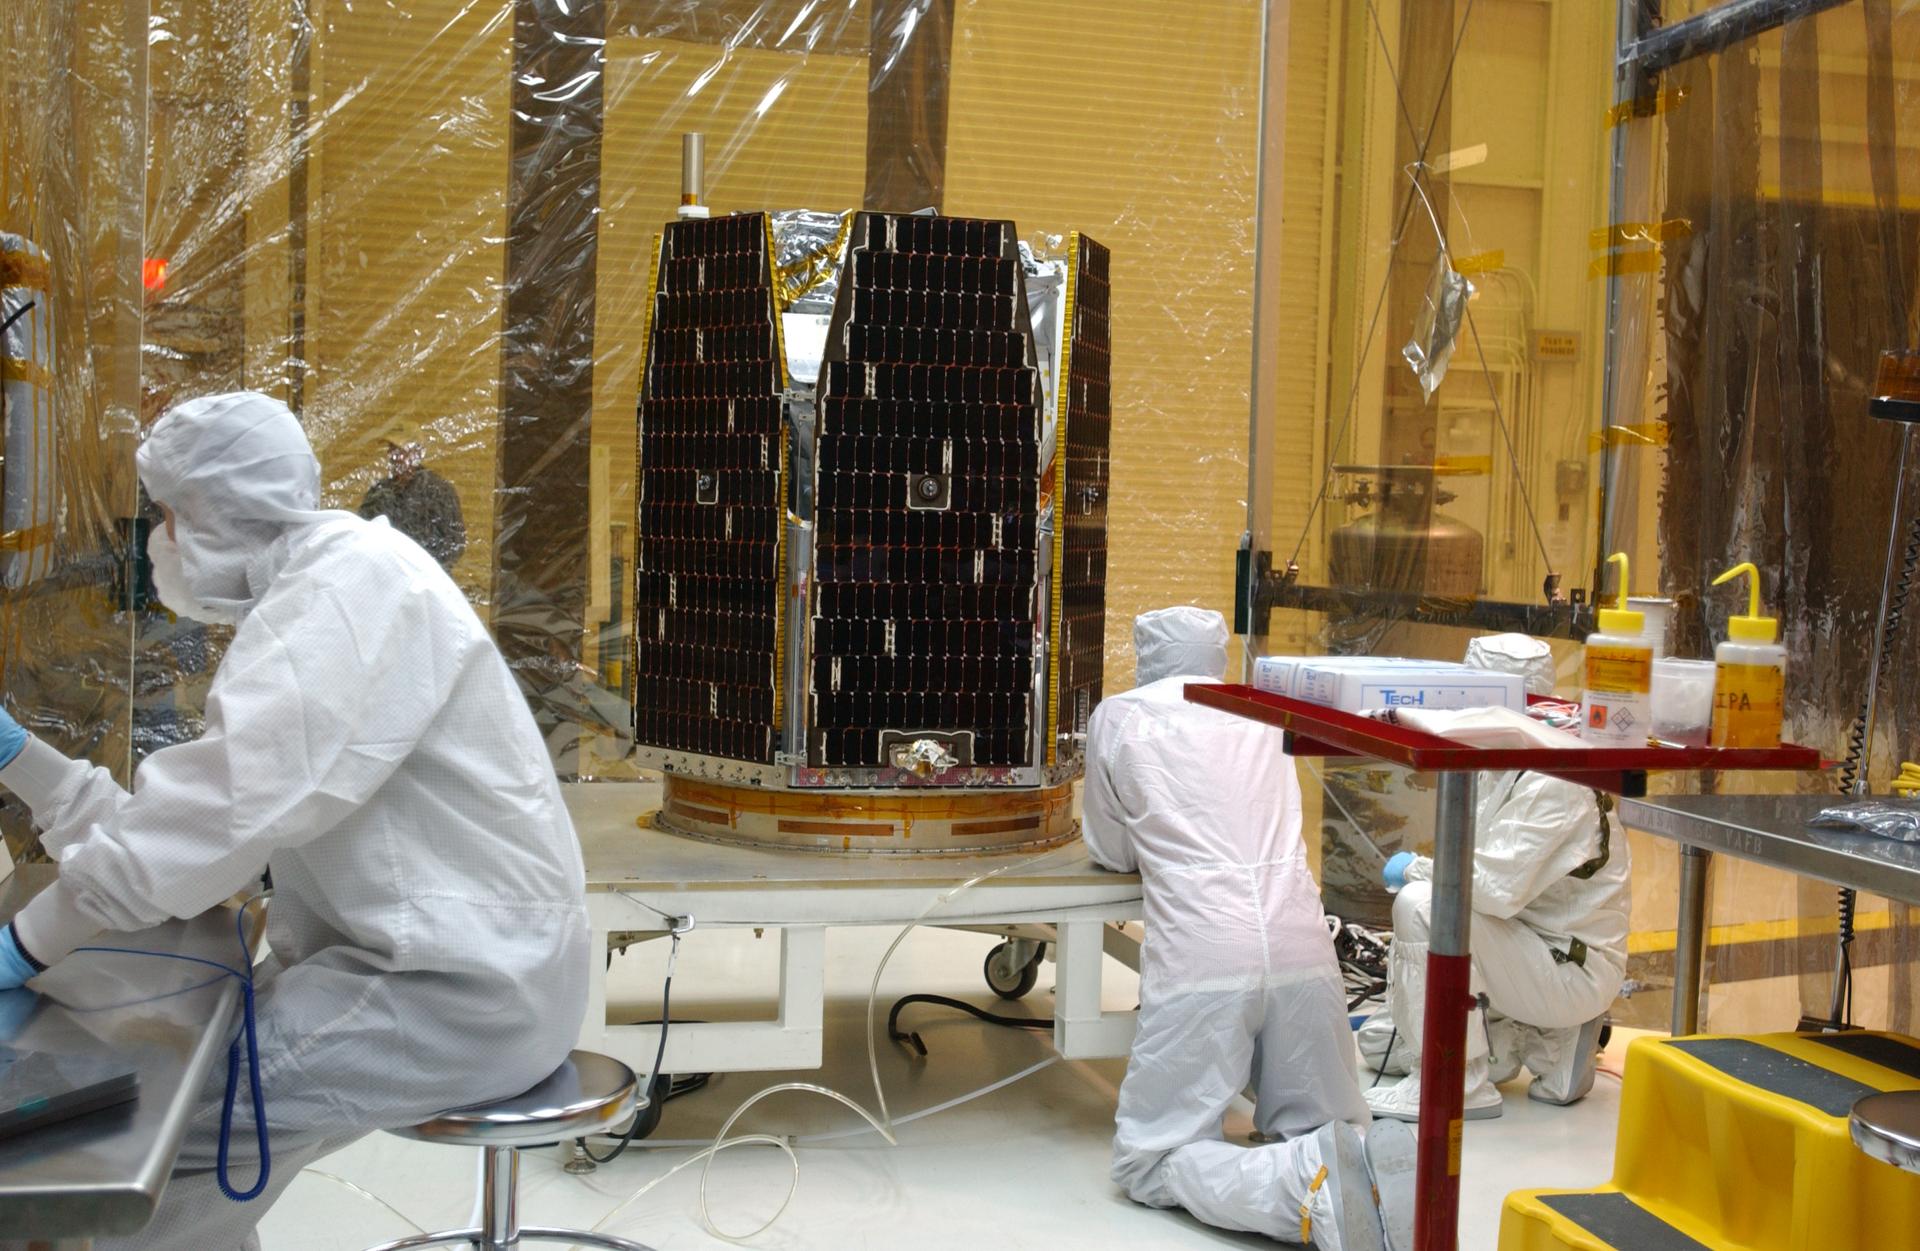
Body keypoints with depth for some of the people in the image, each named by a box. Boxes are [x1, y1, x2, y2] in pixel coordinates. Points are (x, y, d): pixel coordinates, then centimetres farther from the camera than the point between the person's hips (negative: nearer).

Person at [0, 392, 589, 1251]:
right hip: (401, 960, 10)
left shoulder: (358, 576, -14)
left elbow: (235, 800, -26)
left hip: (468, 984, -10)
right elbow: (184, 827, 14)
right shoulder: (300, 602, 17)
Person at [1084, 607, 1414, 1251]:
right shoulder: (1262, 717, 21)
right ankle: (1372, 1172, -15)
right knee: (1325, 1130, 20)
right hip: (1303, 952, 4)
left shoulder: (1120, 715, 10)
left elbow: (1111, 852, 19)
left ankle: (1305, 1183, -22)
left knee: (1148, 1163, 4)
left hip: (1201, 963, -4)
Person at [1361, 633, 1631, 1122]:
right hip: (1527, 943, 10)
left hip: (1574, 969, -9)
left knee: (1422, 905, -28)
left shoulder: (1554, 785, -23)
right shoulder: (1500, 772, 6)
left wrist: (1415, 868, -17)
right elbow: (1489, 877, 13)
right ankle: (1547, 1047, 15)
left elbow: (1499, 888, -32)